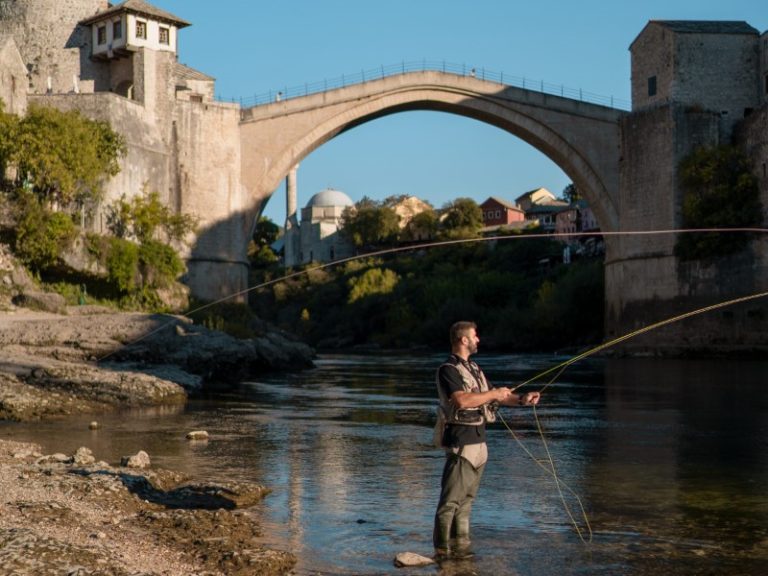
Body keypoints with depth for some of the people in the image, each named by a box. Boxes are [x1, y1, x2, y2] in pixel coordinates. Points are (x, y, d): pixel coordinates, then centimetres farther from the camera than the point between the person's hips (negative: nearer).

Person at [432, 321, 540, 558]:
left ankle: (460, 546, 19)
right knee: (451, 499, -7)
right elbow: (462, 400, -24)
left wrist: (521, 400, 8)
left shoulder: (473, 368, 18)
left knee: (467, 498, 13)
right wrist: (493, 393, -14)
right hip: (461, 441, -9)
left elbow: (494, 398, 22)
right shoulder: (448, 370, -11)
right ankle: (442, 550, -4)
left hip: (478, 440, 9)